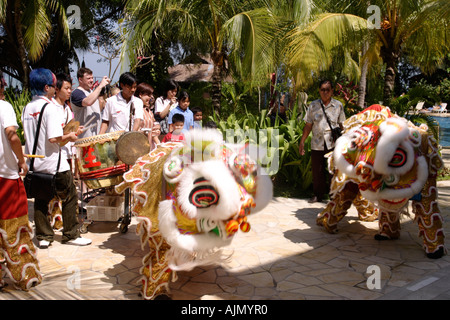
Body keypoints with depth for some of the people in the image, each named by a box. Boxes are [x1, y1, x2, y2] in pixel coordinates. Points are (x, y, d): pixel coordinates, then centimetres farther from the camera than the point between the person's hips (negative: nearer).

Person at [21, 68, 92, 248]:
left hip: (34, 163, 7)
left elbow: (27, 134, 13)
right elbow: (54, 138, -24)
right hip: (53, 164, -7)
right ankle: (71, 235, 15)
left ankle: (43, 237, 19)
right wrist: (69, 136, -6)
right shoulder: (49, 107, -16)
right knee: (69, 198, 7)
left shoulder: (27, 108, 6)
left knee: (41, 200, 14)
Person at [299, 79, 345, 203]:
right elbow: (308, 125, 9)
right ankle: (318, 195, 22)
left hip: (333, 143, -1)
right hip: (317, 144, 1)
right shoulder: (313, 105, 6)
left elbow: (342, 125, 9)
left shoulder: (338, 105, 5)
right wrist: (302, 142, 5)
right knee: (317, 171, 7)